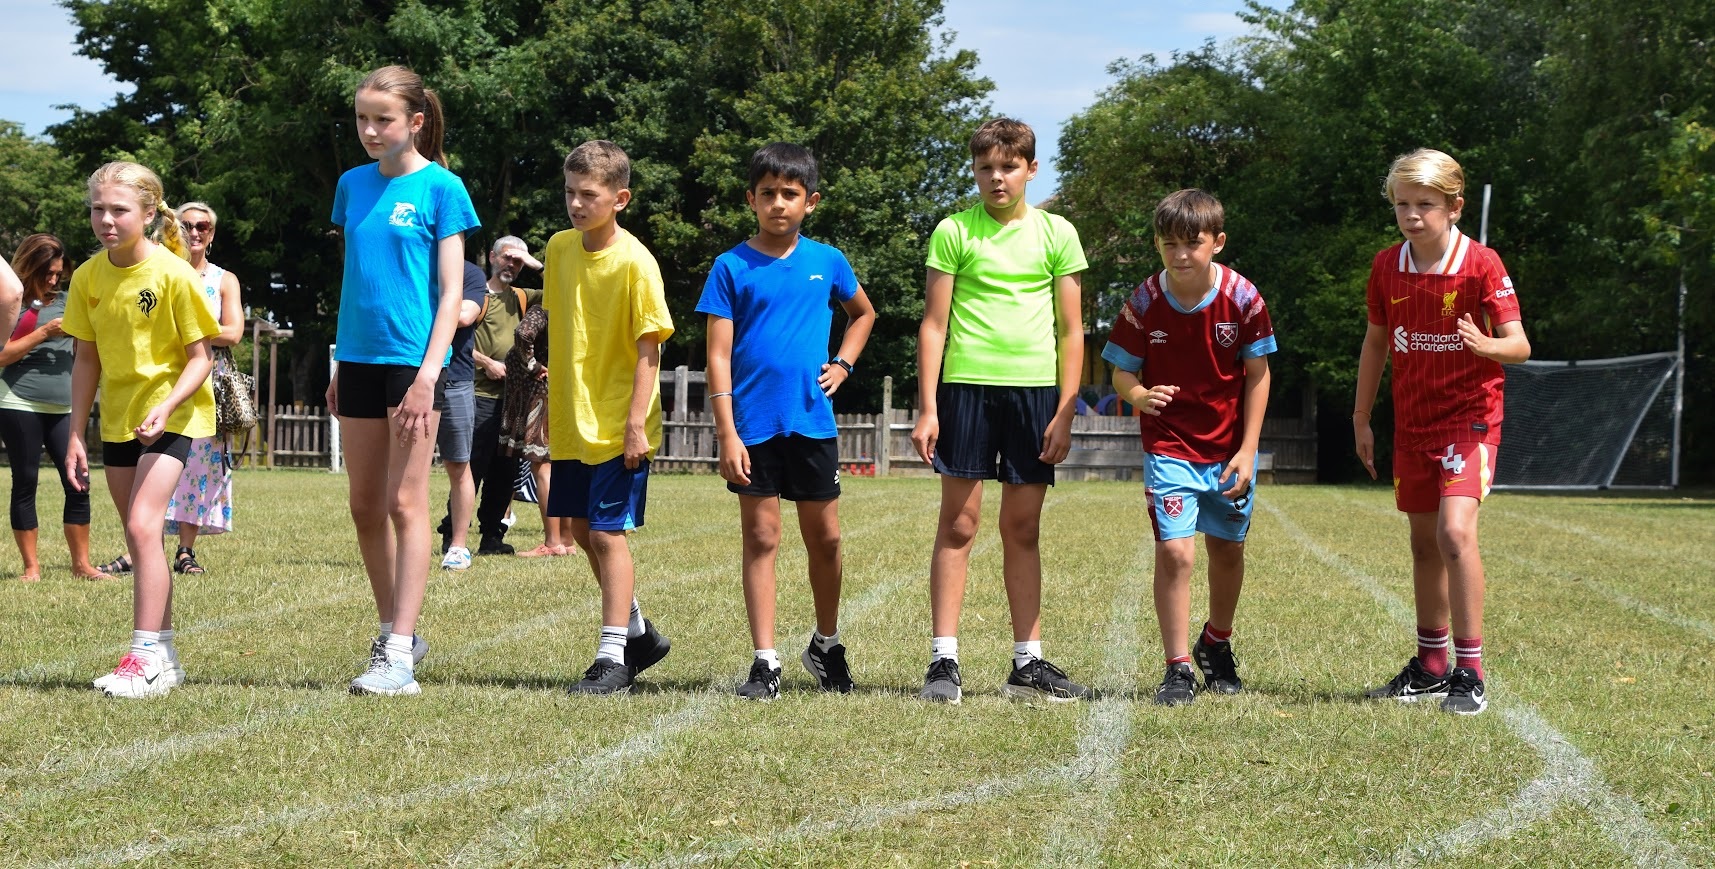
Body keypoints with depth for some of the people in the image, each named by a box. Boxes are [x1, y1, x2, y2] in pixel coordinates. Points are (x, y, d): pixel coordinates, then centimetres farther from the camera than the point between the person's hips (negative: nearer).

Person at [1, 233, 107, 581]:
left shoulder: (65, 301, 13)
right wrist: (43, 333, -14)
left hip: (62, 408, 4)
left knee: (78, 484, -1)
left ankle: (81, 564, 6)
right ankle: (31, 565, 8)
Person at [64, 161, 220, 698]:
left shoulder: (173, 274, -17)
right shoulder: (88, 277, -1)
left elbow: (200, 358, -14)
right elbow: (87, 359, 7)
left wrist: (165, 407, -29)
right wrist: (76, 435, 4)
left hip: (172, 415, -6)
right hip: (118, 418, 6)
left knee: (142, 524, -20)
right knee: (140, 537, 10)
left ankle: (144, 658, -20)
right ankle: (164, 658, 19)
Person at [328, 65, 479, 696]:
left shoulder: (440, 188, -5)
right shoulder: (353, 184, 11)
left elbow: (451, 290, -8)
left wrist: (429, 372, -17)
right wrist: (339, 368, 16)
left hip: (412, 357, -6)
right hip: (359, 359, 6)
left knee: (405, 503, -7)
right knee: (365, 506, 10)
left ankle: (399, 656, -9)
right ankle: (396, 631, 24)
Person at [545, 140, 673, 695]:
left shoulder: (634, 263, -15)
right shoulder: (560, 248, 5)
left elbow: (648, 349, -15)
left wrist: (636, 424, -19)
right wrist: (551, 403, 16)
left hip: (617, 426, -7)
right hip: (571, 421, 7)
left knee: (608, 533, -7)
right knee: (583, 530, 14)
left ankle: (612, 658, -2)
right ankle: (638, 632, 30)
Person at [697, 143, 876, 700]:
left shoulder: (826, 261, 5)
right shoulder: (732, 268, -3)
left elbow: (863, 314, 25)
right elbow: (719, 356, -6)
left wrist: (842, 364, 8)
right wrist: (727, 434, -13)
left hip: (812, 420, 2)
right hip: (754, 423, -2)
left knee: (824, 537, 10)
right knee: (761, 538, 1)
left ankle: (826, 644, 29)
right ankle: (765, 662, 3)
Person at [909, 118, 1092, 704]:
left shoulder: (1056, 234, 7)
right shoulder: (954, 232, 3)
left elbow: (1071, 331, 8)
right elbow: (934, 324, 2)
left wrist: (1064, 414, 0)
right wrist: (927, 408, -5)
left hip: (1035, 390, 2)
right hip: (966, 386, -2)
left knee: (1023, 529, 7)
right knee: (958, 524, -2)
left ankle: (1027, 663, 11)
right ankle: (943, 661, 0)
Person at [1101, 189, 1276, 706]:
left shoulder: (1241, 297, -12)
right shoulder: (1145, 303, -12)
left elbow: (1257, 373, -4)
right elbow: (1123, 371, -4)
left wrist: (1248, 450, -8)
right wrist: (1138, 395, -29)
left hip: (1230, 447, 2)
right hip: (1170, 447, -1)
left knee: (1228, 549, 14)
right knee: (1175, 551, -14)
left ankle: (1217, 645, 39)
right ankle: (1178, 668, -3)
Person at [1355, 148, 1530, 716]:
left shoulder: (1482, 264, -13)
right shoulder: (1387, 267, 2)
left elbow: (1519, 345, -17)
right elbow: (1376, 341, 14)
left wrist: (1487, 345, -39)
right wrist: (1361, 419, 15)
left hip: (1469, 416, -5)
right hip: (1412, 423, 6)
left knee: (1455, 529, -22)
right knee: (1423, 542, 13)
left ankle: (1469, 674, -17)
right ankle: (1430, 668, 27)